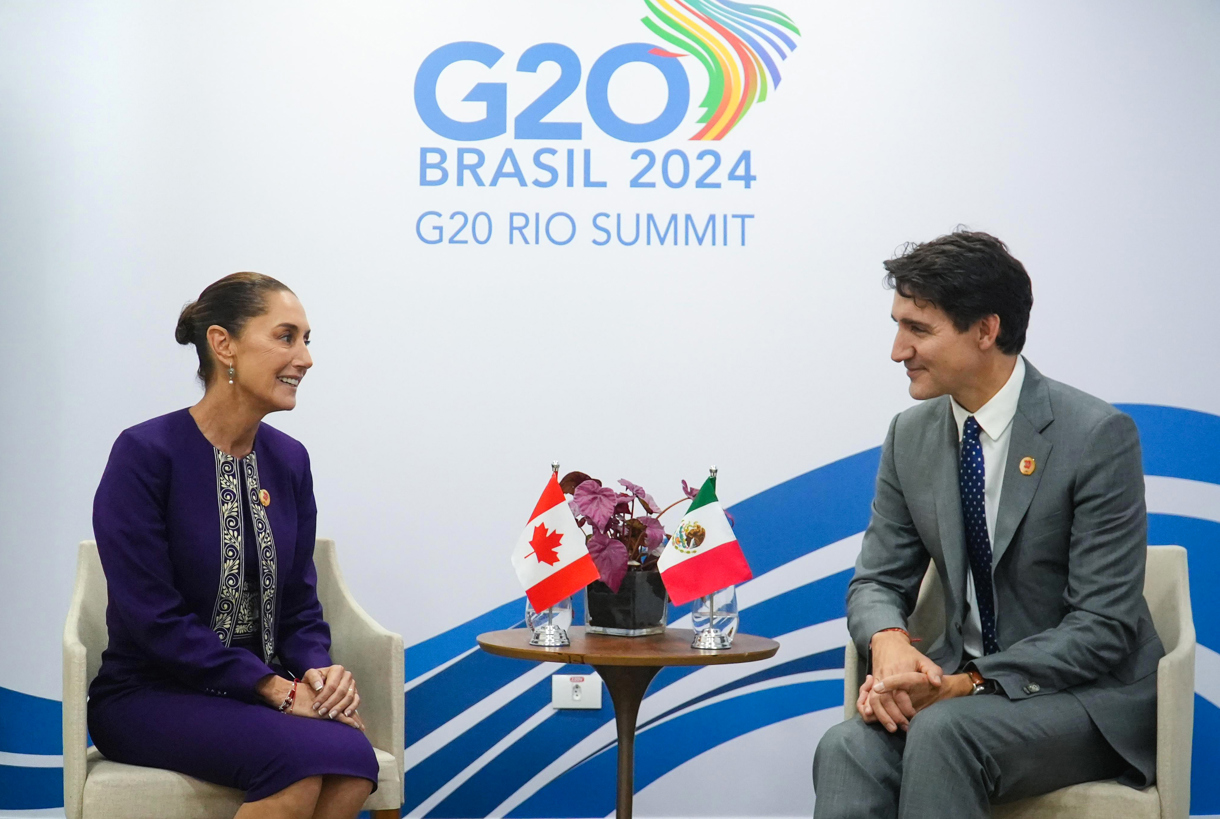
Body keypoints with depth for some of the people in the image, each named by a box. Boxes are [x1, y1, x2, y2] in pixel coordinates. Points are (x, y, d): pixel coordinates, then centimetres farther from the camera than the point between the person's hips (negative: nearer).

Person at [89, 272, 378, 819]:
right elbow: (153, 618, -16)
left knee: (352, 758, -27)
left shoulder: (288, 460, 8)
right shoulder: (145, 454, -11)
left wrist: (319, 672, -11)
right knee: (303, 756, -32)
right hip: (150, 697, -5)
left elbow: (299, 605, 11)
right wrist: (276, 688, -19)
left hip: (260, 696, 5)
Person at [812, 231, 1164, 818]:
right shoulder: (911, 436, 5)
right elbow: (878, 580, 9)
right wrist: (889, 644, -16)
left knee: (943, 731, -35)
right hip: (961, 681, 5)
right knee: (848, 748, -27)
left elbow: (1103, 627, -15)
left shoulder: (1098, 436, -13)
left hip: (1089, 697, -4)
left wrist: (970, 684, -24)